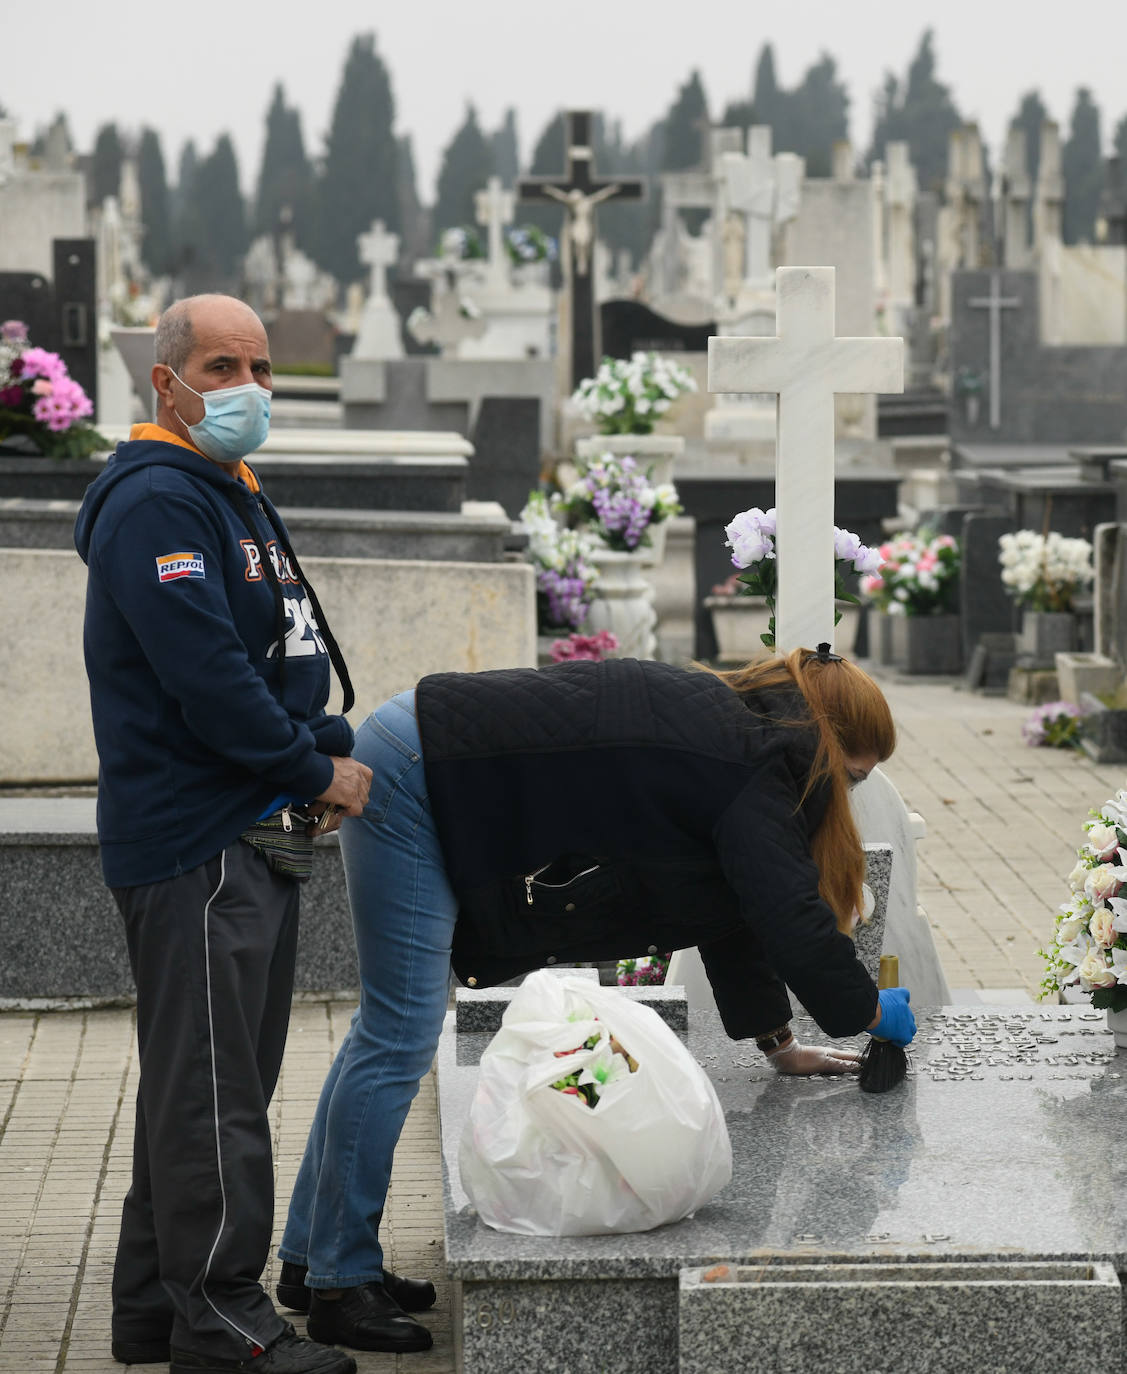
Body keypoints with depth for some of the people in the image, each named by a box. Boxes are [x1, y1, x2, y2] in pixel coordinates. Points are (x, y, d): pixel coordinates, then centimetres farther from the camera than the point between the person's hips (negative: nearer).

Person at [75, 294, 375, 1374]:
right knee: (209, 1086, -7)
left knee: (206, 1081, 15)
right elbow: (204, 676, -22)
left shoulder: (238, 499, 19)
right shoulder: (153, 503, -14)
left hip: (254, 837, 10)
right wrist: (316, 771, -12)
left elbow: (291, 658, 23)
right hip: (194, 844, -10)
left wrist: (331, 757, 5)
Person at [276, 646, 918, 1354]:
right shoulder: (759, 763, -12)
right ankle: (339, 1284, -2)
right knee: (400, 1038, -8)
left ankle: (310, 1259, 19)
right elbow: (790, 913, -13)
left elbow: (739, 903, 24)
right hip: (416, 777, -10)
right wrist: (868, 1009, 2)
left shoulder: (730, 730, 17)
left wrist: (777, 1039, 26)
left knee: (390, 1026, 13)